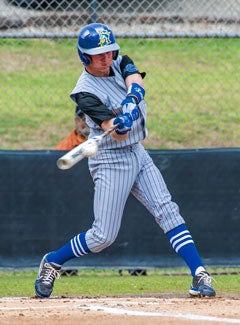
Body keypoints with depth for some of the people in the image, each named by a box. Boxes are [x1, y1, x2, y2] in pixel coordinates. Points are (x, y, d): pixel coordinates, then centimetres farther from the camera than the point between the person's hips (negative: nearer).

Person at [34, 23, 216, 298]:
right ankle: (51, 263, 18)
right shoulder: (85, 92, -16)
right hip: (110, 160, -6)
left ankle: (199, 276, -13)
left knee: (167, 211, -7)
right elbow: (116, 132, -26)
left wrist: (129, 105, -40)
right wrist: (121, 126, -49)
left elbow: (137, 84, -21)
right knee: (104, 235, -4)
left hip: (137, 153, 6)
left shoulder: (121, 64, 3)